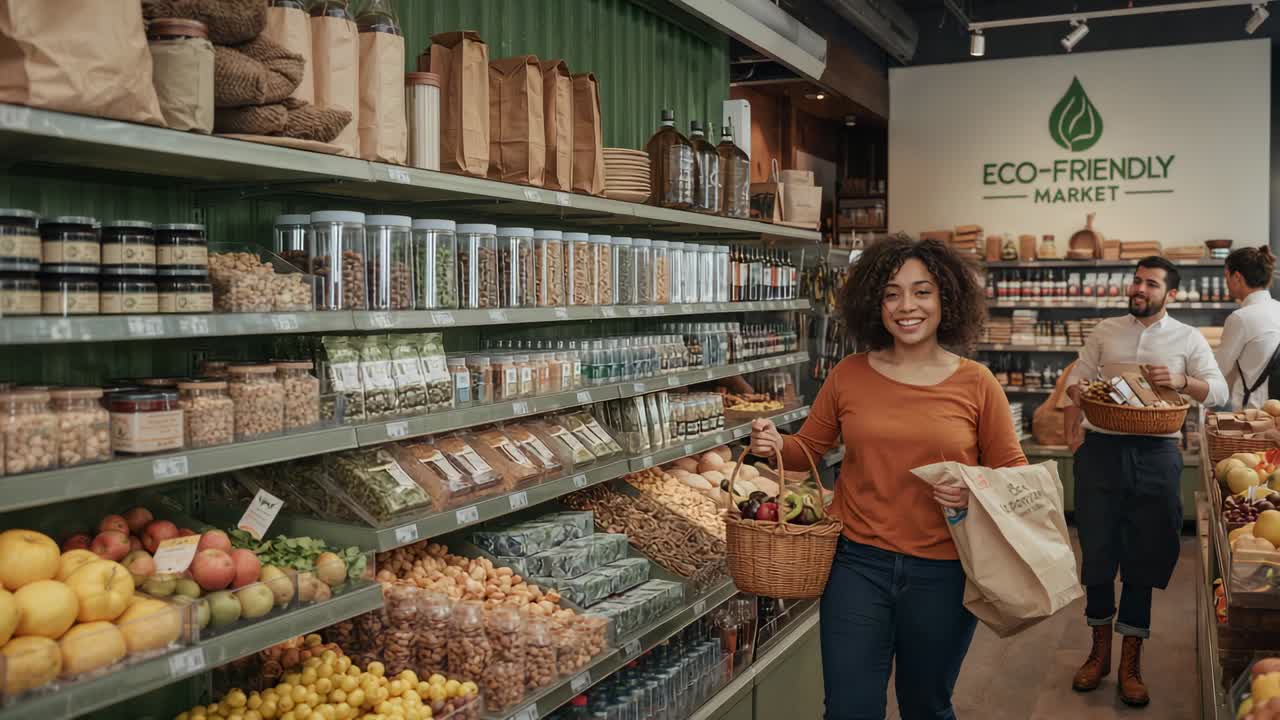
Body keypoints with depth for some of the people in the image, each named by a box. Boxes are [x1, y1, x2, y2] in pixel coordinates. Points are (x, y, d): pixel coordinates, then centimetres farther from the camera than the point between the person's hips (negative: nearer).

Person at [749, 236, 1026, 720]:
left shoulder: (975, 383, -5)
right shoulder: (849, 376, -1)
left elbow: (1012, 470, 2)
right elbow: (808, 448, 10)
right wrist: (776, 445, -11)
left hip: (942, 572, 0)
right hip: (859, 563, 0)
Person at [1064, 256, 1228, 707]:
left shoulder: (1189, 339, 7)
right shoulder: (1105, 332, 11)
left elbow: (1219, 391, 3)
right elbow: (1077, 381, 9)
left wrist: (1181, 382, -16)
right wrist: (1071, 430, -6)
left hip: (1156, 454, -1)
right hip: (1100, 449, 1)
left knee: (1144, 556, 5)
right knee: (1096, 550, 6)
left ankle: (1130, 663, 17)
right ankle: (1100, 650, 23)